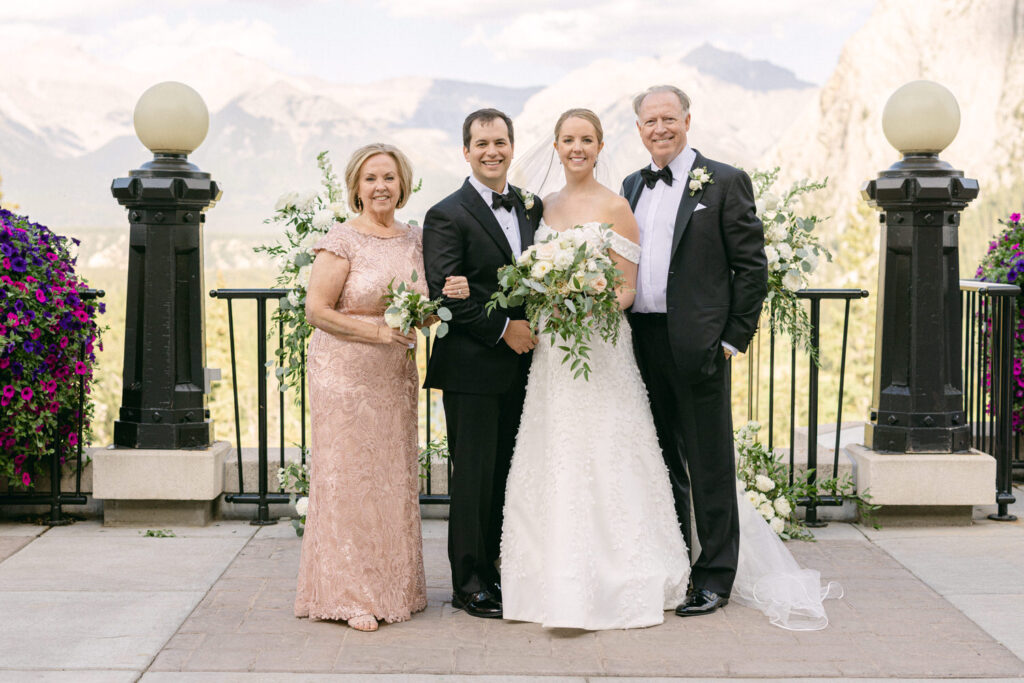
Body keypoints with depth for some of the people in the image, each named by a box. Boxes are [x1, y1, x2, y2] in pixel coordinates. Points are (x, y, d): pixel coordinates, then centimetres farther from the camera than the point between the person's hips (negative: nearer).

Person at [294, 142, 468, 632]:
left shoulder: (415, 240, 10)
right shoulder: (342, 239, -7)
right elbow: (316, 310, -10)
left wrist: (453, 295, -5)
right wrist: (378, 332, -18)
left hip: (395, 374, 5)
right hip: (345, 372, -5)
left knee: (394, 477, 9)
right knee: (348, 477, -2)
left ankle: (394, 587, 20)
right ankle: (350, 595, 6)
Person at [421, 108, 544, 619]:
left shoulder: (532, 208, 12)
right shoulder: (447, 216, -7)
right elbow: (444, 294, -14)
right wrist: (502, 329, -16)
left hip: (519, 363, 6)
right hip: (472, 367, -6)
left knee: (506, 472, 12)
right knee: (474, 475, 0)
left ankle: (492, 568, 24)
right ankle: (469, 583, 11)